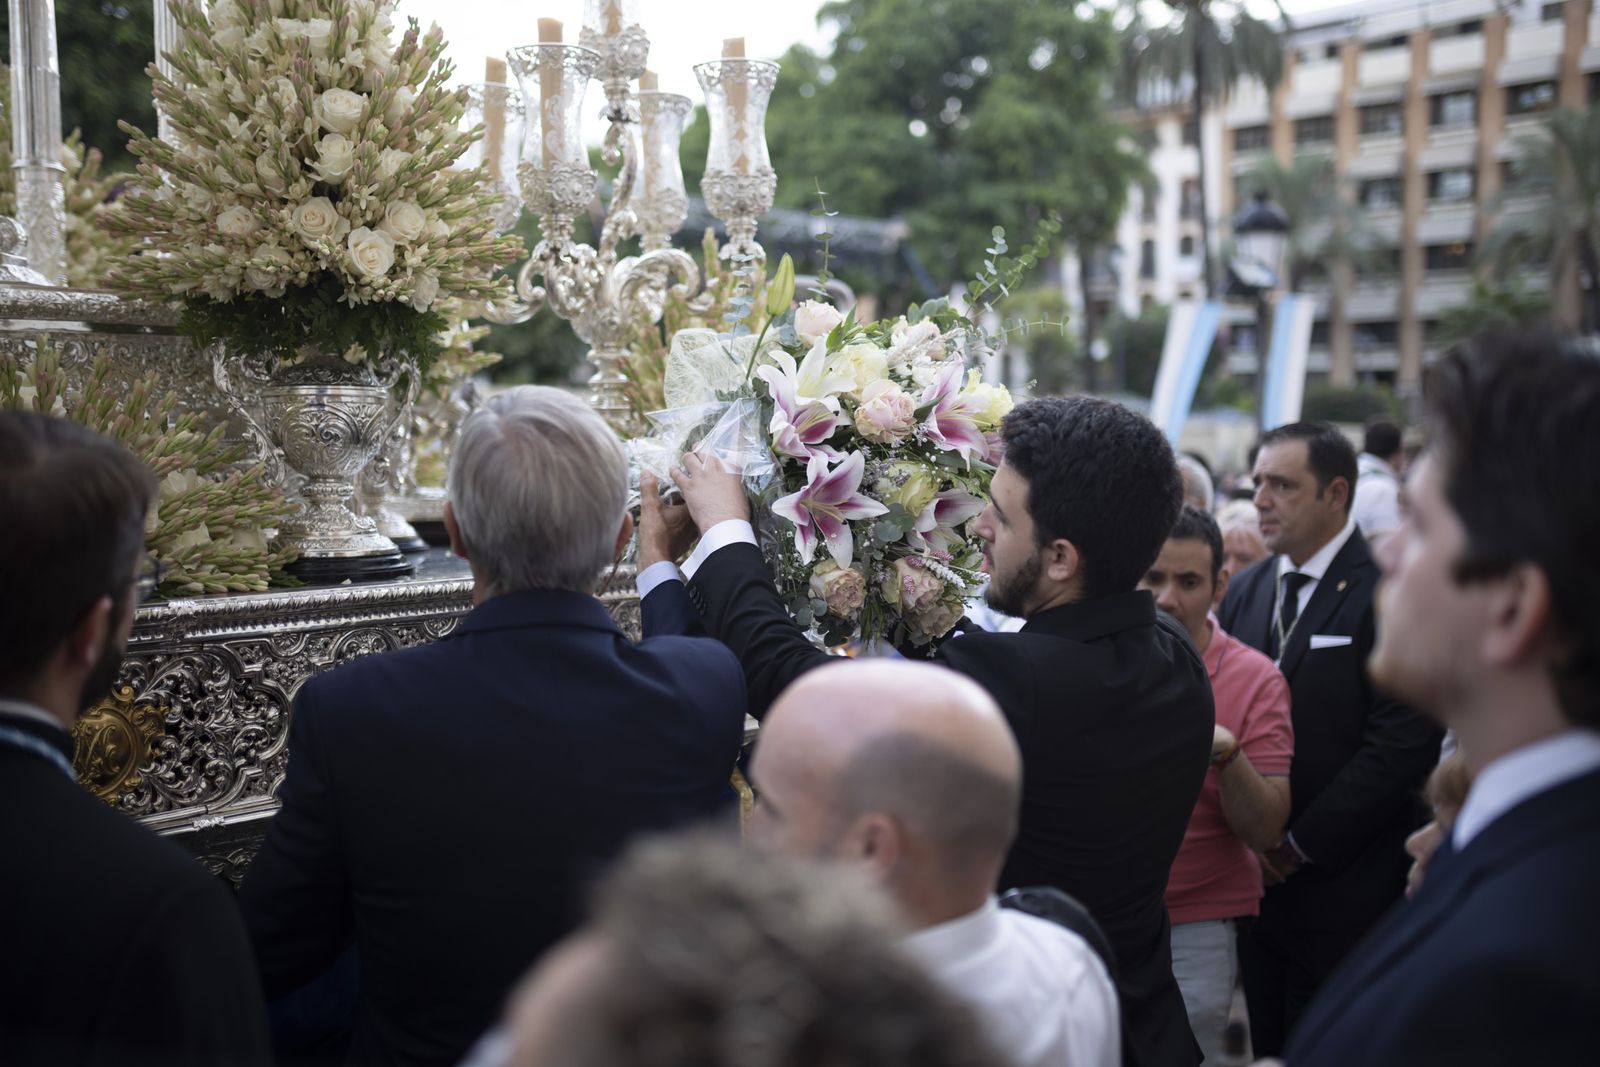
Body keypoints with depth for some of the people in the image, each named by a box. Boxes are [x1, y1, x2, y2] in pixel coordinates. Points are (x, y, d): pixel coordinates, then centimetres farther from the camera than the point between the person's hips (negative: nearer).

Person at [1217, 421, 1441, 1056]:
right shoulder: (1246, 590, 9)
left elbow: (1404, 744, -18)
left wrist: (1301, 846, -14)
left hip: (1341, 891, -6)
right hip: (1255, 877, 6)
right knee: (1269, 1046, 14)